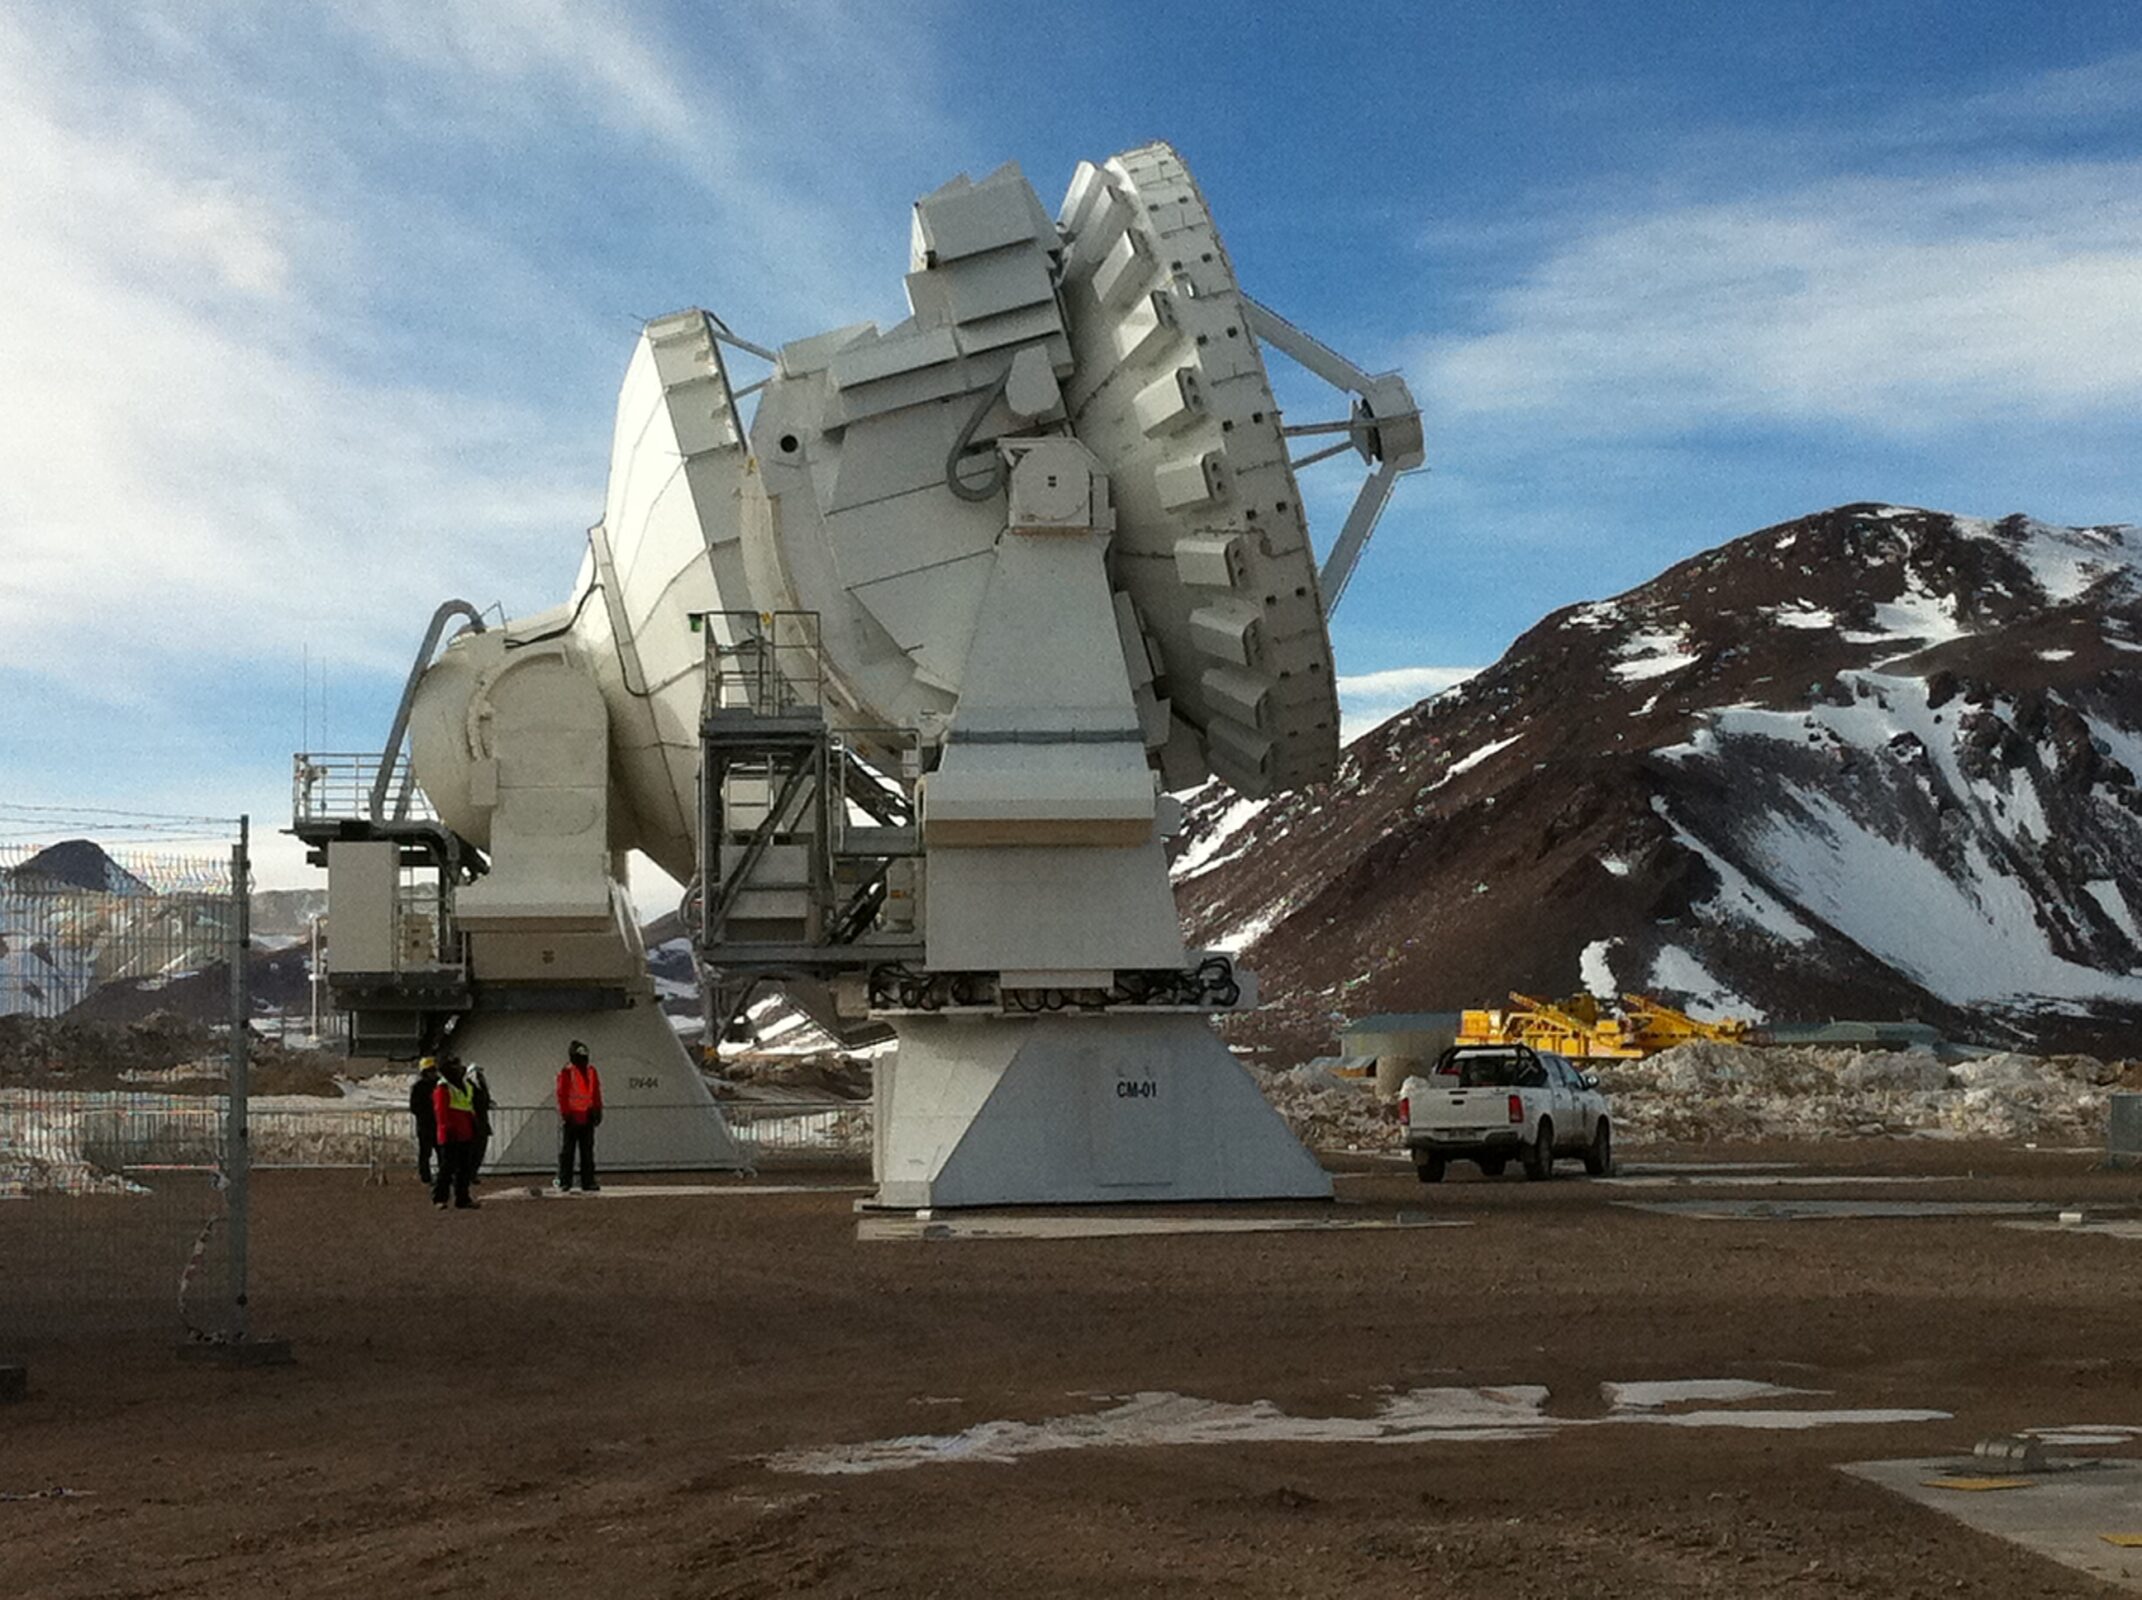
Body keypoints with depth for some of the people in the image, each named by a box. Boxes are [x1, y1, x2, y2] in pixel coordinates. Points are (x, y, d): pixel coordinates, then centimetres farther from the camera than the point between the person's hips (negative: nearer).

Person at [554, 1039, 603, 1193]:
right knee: (567, 1151, -2)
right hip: (572, 1117, -5)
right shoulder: (566, 1072, -4)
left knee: (587, 1151, 6)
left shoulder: (591, 1072, 13)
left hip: (587, 1117, 5)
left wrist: (597, 1112, 10)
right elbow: (562, 1094, -7)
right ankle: (564, 1182, 1)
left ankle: (588, 1183, 8)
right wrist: (565, 1114, -13)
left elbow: (596, 1094, 16)